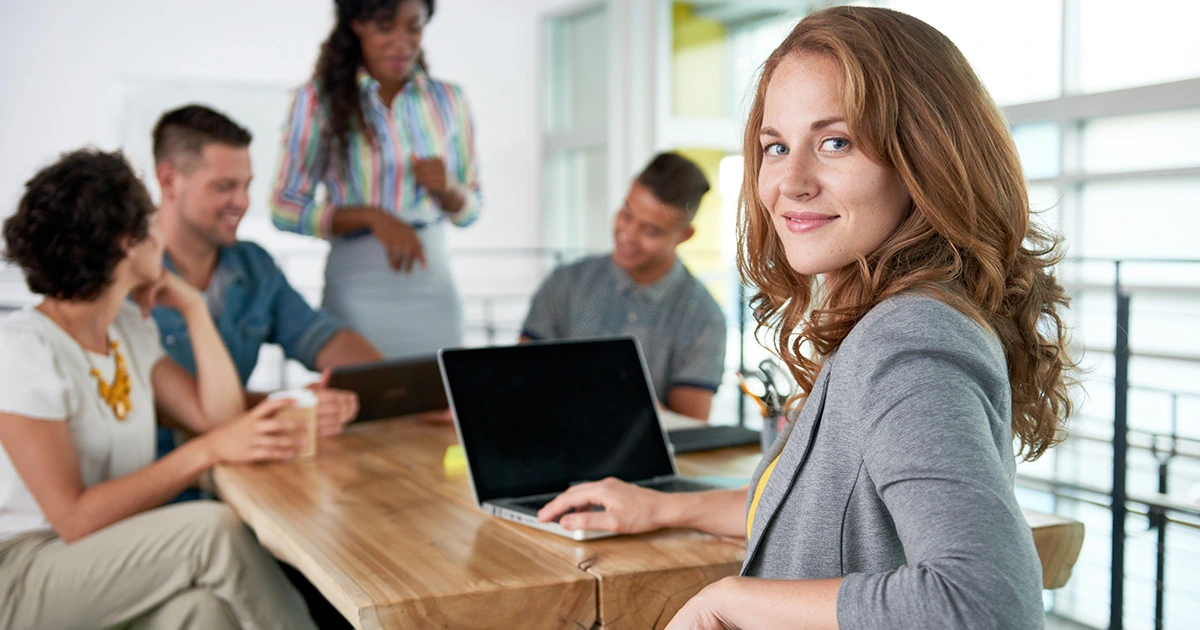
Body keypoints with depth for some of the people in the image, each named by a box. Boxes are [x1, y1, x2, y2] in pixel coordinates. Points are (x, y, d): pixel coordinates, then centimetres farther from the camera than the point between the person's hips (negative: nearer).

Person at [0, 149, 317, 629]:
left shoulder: (131, 327, 9)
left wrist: (193, 309, 3)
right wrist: (208, 451, -24)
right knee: (215, 530, -27)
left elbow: (218, 418, 3)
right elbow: (74, 518, -21)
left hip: (115, 552, 6)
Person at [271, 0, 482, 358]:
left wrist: (448, 187, -8)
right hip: (358, 287, -3)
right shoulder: (318, 98, -2)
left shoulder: (448, 99, 7)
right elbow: (285, 209, -3)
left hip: (434, 286, 3)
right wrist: (372, 217, -15)